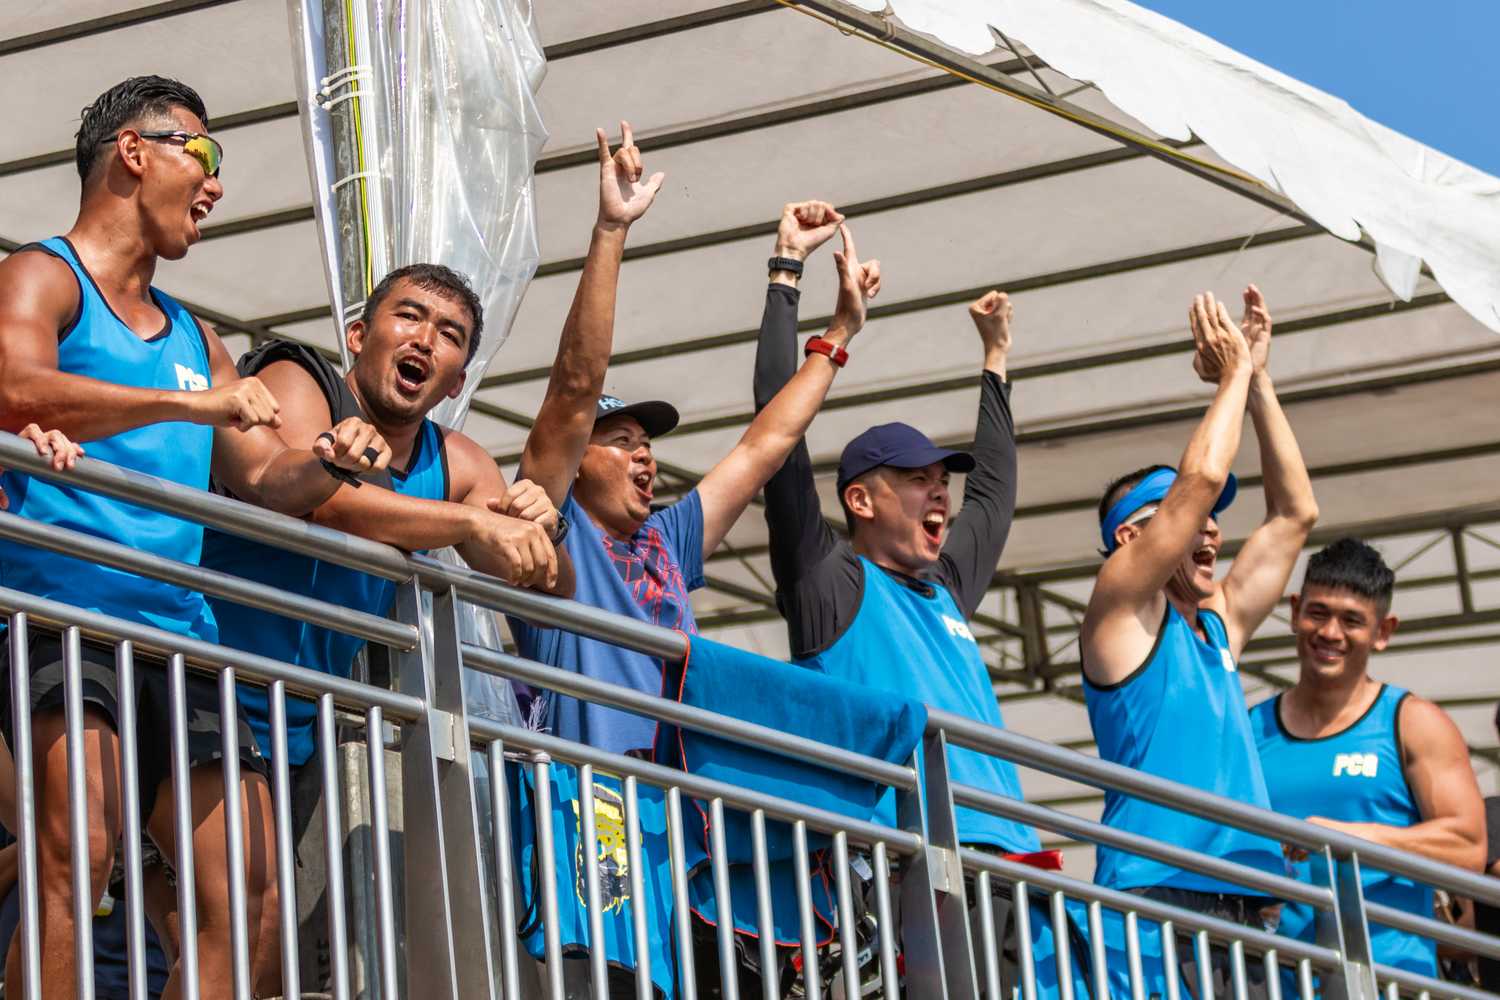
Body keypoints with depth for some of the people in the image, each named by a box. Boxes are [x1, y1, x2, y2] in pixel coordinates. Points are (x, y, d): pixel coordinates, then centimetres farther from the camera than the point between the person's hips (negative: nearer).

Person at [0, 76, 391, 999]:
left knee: (254, 896, -1)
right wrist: (199, 404, -20)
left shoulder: (194, 337, 28)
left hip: (181, 635, 8)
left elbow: (263, 479, 27)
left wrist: (330, 464, 4)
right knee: (79, 847, -28)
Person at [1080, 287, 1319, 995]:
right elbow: (1200, 478, -8)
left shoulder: (1216, 622, 23)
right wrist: (1233, 373, 5)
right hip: (1160, 891, -8)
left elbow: (1294, 512, 26)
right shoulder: (1122, 605, 2)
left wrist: (1259, 381, 22)